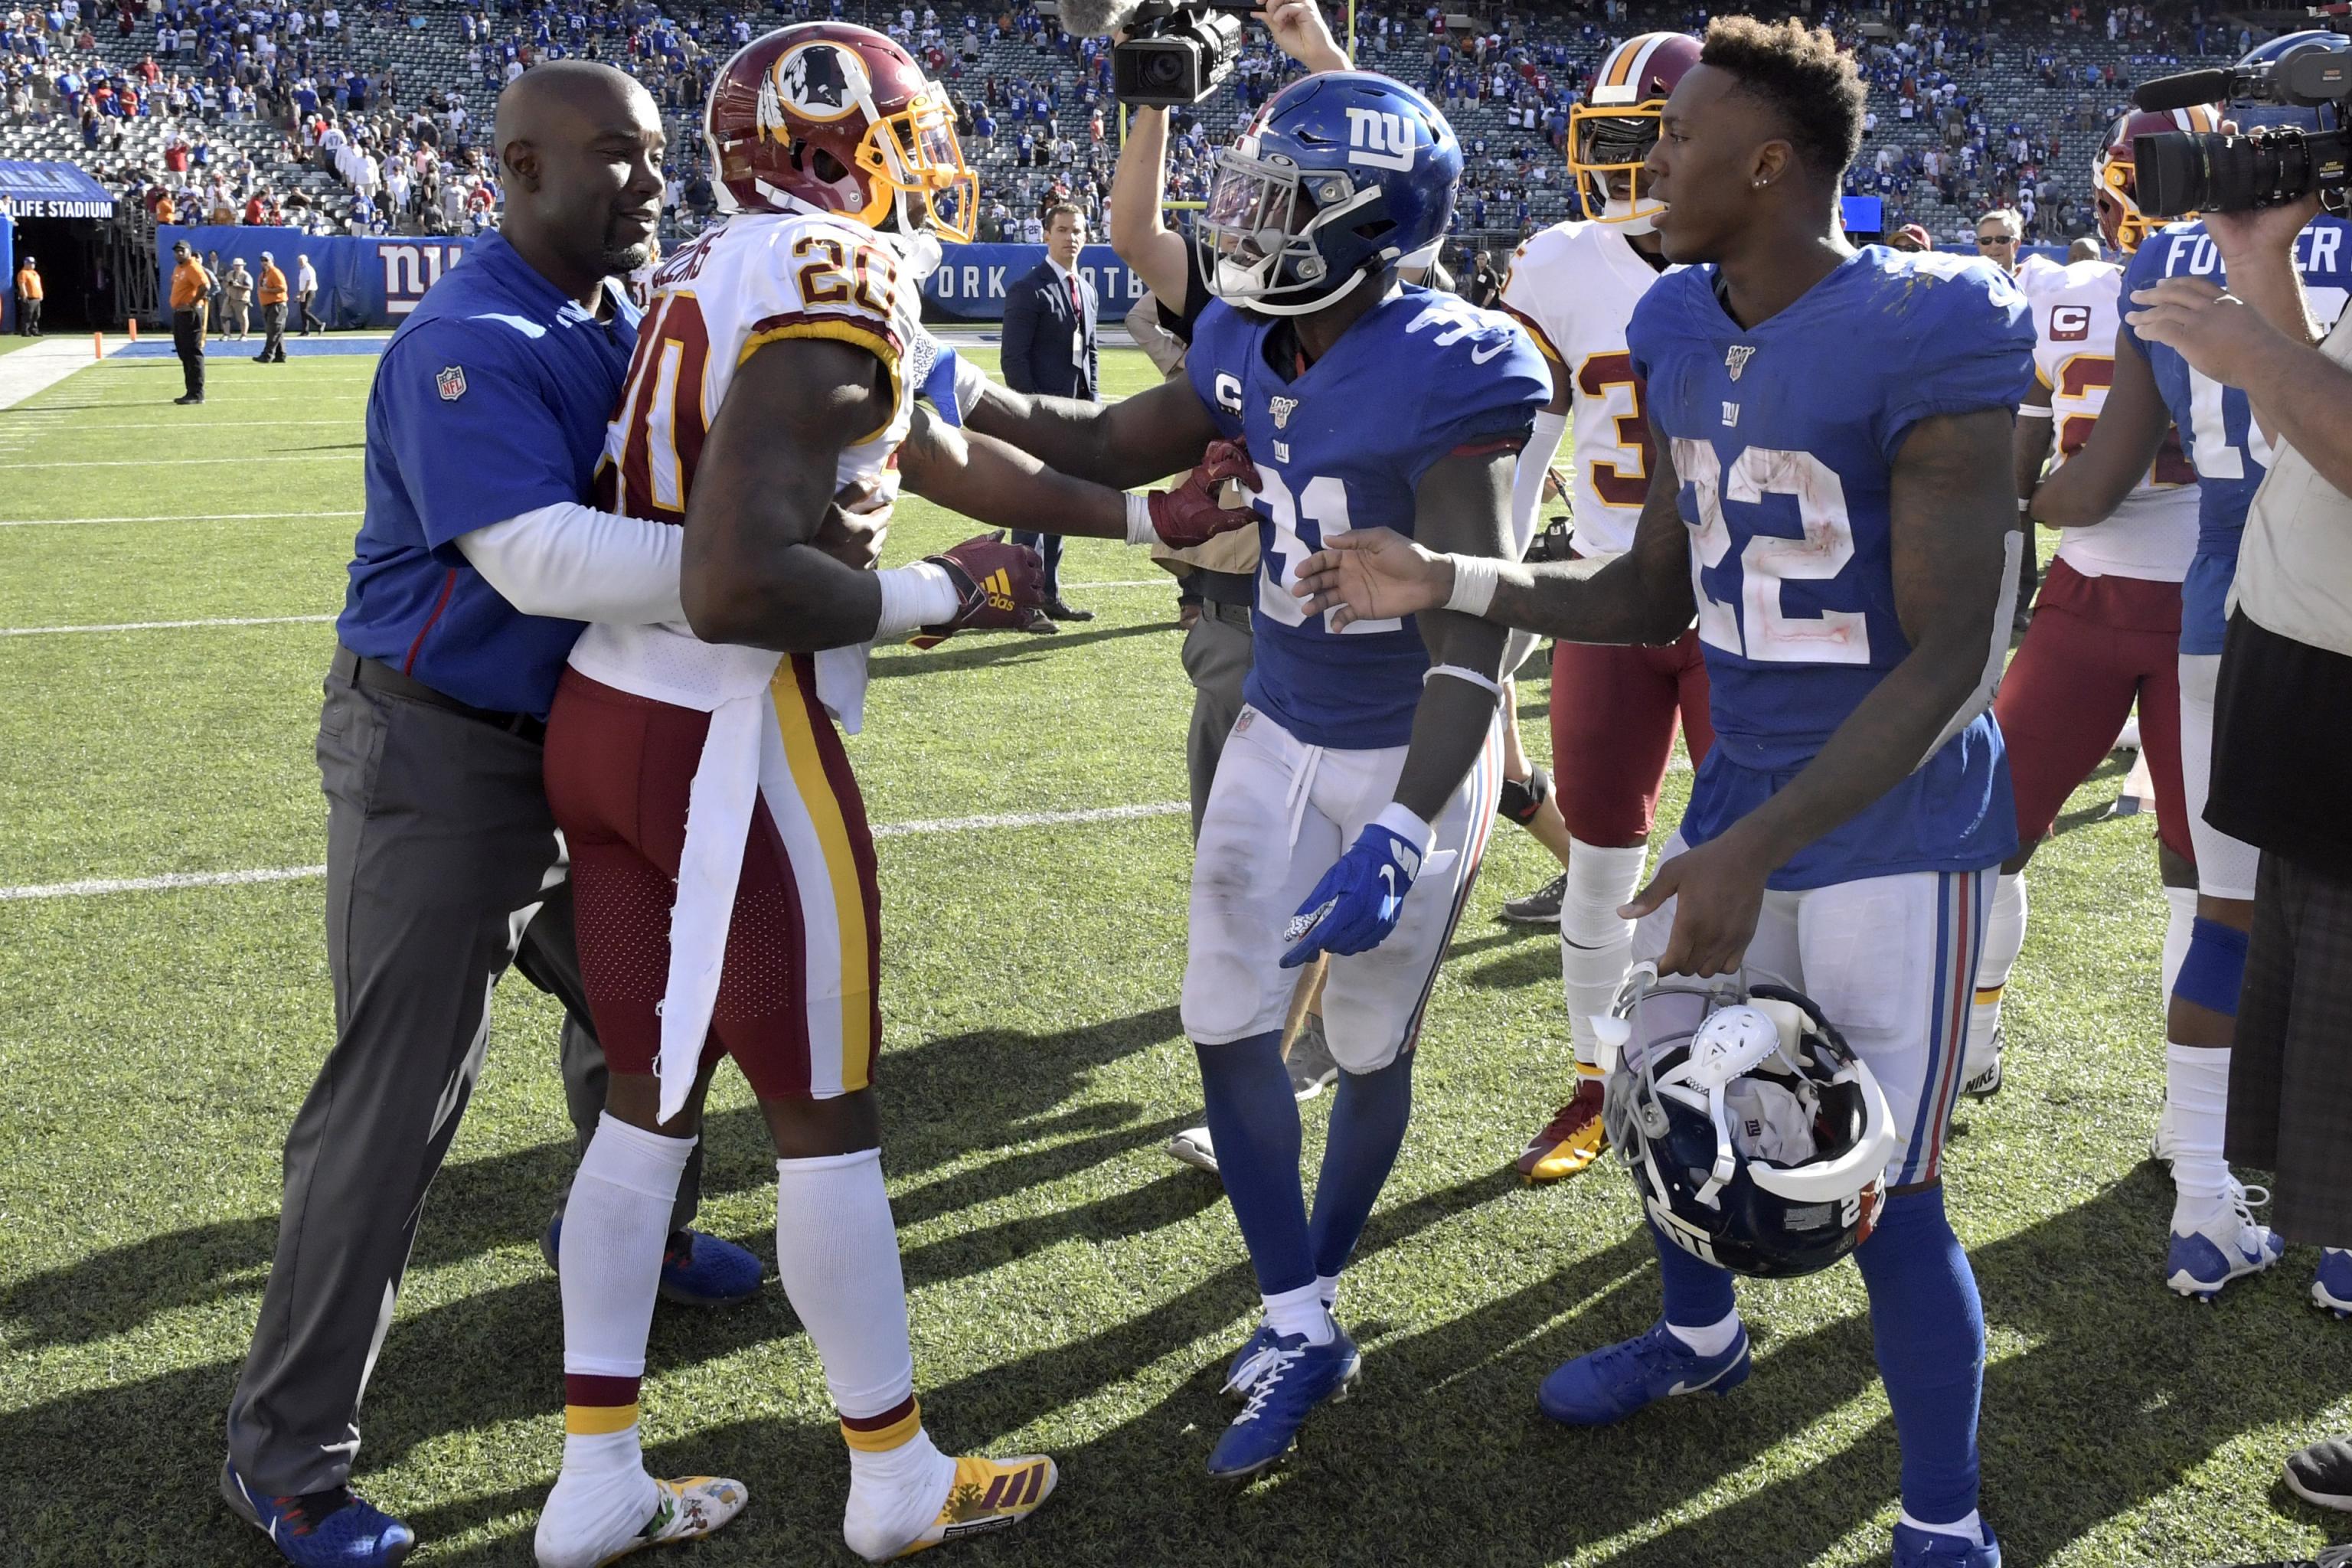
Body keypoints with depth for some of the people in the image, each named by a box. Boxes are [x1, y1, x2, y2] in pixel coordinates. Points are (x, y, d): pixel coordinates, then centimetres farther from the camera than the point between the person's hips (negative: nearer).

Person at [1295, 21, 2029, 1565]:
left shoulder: (1923, 340, -21)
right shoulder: (1688, 337, 3)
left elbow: (1950, 659, -21)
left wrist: (1753, 849, -28)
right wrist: (1447, 584, 0)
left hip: (1895, 829, -7)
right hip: (1744, 795, 7)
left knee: (1884, 1198, -1)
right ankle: (1700, 1337, 49)